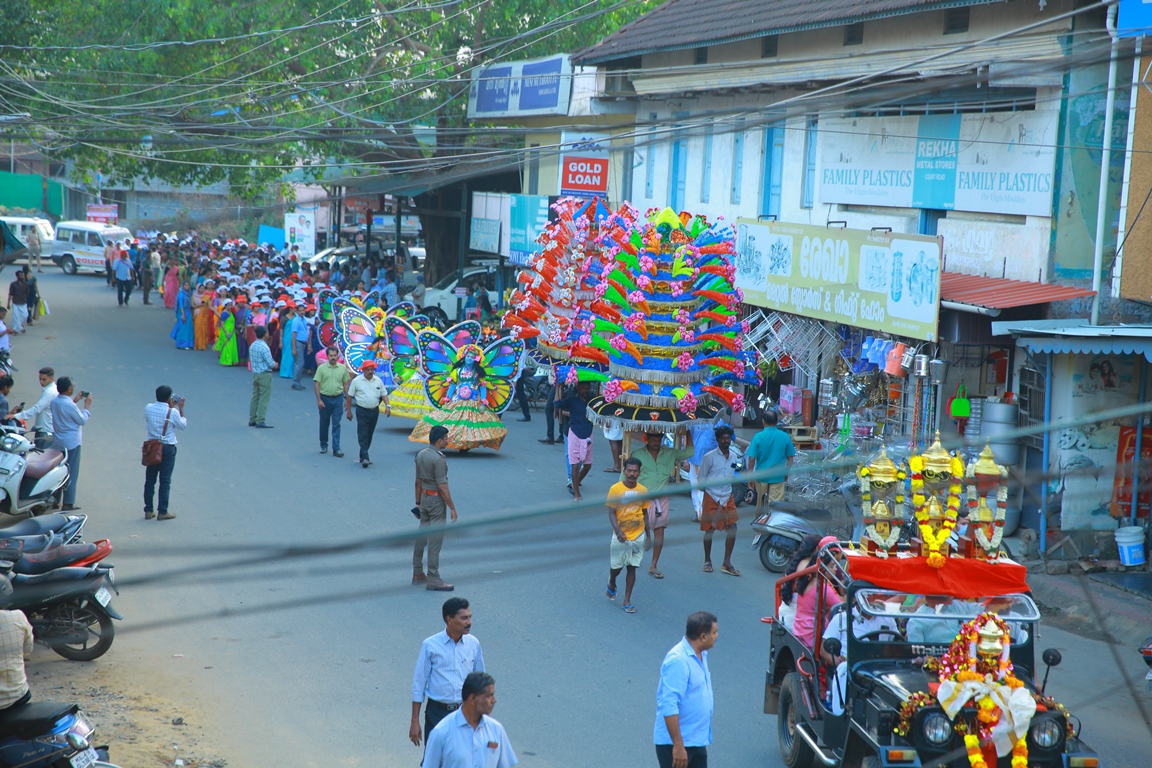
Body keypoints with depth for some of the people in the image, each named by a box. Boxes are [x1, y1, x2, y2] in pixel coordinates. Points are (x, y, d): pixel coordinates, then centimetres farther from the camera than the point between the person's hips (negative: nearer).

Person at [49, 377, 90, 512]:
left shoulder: (54, 401, 1)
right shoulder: (70, 405, -23)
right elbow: (82, 420, -12)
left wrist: (74, 400, 19)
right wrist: (87, 405, -1)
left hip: (57, 442, 8)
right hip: (71, 442, -8)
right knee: (71, 473, -1)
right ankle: (68, 503, 0)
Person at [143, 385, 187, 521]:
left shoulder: (148, 408, -4)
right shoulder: (173, 412, -16)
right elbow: (183, 425, 0)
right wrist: (180, 409, 9)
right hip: (168, 448, -4)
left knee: (150, 480, 10)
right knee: (165, 481, 3)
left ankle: (148, 511, 14)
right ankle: (162, 512, 4)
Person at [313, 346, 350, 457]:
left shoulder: (343, 368, 3)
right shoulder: (322, 368, -4)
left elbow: (345, 384, 9)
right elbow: (317, 384, -5)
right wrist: (319, 400, -11)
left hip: (338, 399, 1)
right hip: (325, 398, 0)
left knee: (336, 424, -3)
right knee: (324, 423, 11)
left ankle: (336, 449, -4)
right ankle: (323, 445, 27)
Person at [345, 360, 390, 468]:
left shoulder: (378, 381, 5)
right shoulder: (357, 381, -4)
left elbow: (384, 394, 10)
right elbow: (349, 396, 1)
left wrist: (387, 406, -6)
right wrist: (349, 411, 1)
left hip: (374, 411, 4)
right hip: (362, 411, -4)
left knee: (369, 435, 10)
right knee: (363, 435, -10)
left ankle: (363, 456, 23)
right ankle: (365, 458, -16)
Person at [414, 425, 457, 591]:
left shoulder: (421, 455, 7)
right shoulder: (438, 459, -19)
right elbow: (442, 486, -20)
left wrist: (418, 502, 21)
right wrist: (452, 507, -15)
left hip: (424, 497, 9)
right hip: (437, 499, -9)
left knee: (422, 534, 16)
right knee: (435, 539, -5)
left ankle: (417, 573, 24)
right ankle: (433, 578, -3)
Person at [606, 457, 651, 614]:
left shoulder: (643, 491, -1)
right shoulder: (615, 489, -11)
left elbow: (644, 513, 9)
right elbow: (611, 513, -11)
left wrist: (648, 535, 12)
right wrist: (618, 531, -26)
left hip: (638, 536, 2)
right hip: (620, 536, -2)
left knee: (632, 567, 4)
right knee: (616, 567, 7)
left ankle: (627, 600, 13)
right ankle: (611, 583, 41)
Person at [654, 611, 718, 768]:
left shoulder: (700, 654, 7)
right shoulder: (678, 661, -24)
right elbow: (669, 706, -28)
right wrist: (678, 745, -29)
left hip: (697, 740, 9)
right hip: (675, 742, -9)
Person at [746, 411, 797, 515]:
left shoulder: (758, 437, -9)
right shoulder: (785, 437, -5)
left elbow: (752, 459, -10)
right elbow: (790, 458, 3)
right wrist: (786, 474, 16)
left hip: (761, 475, 0)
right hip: (778, 476, 0)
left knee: (760, 503, 17)